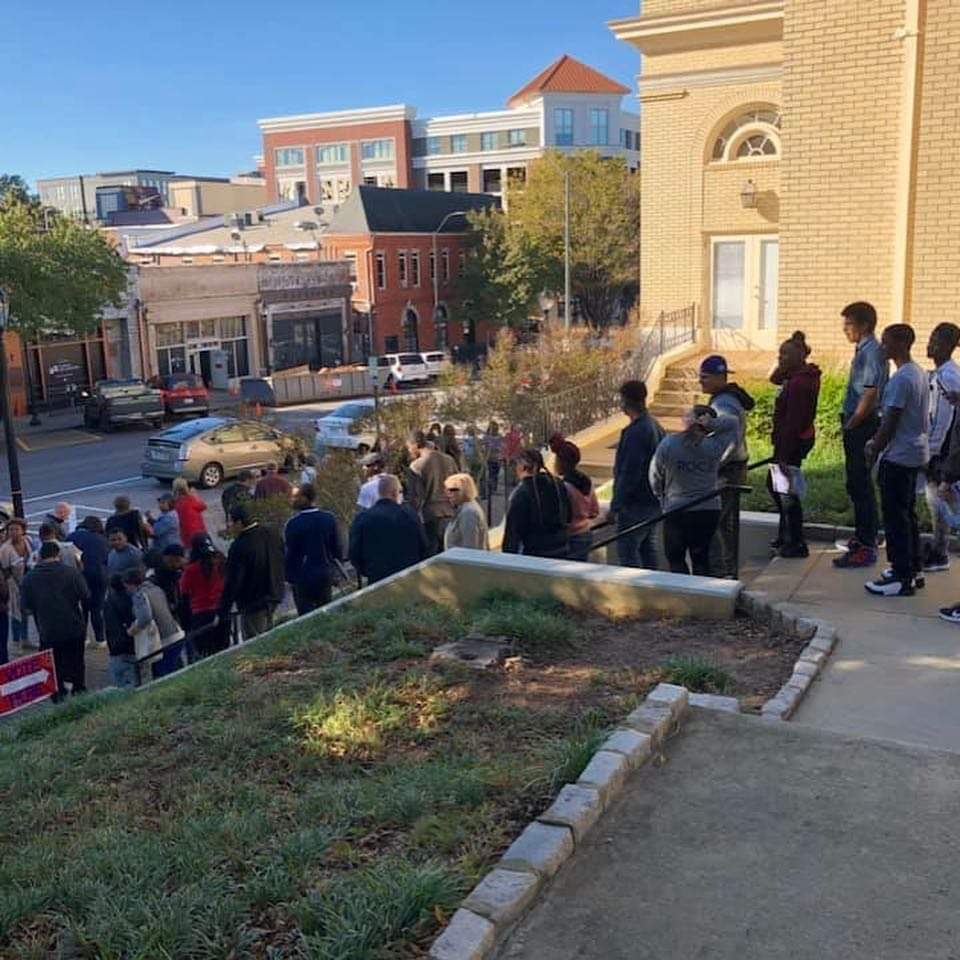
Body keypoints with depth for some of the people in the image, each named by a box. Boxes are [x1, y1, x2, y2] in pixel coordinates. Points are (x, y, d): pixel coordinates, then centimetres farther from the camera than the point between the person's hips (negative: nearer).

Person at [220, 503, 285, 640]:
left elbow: (232, 582, -20)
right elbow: (281, 560, 11)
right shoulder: (272, 532, -2)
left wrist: (223, 612, -12)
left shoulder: (239, 546, -24)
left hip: (252, 602, -8)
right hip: (274, 595, 8)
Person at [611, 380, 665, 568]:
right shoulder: (655, 426, 10)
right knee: (647, 548, 17)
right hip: (653, 501, 10)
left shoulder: (635, 432, -21)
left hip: (636, 503, -10)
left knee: (627, 550, -4)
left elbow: (629, 473, -23)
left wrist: (616, 505, -17)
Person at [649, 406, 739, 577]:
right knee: (701, 559, 16)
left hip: (676, 511, -2)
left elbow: (655, 478, -2)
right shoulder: (714, 446, -7)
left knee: (675, 560, 11)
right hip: (709, 511, 3)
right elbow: (733, 422, 10)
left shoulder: (668, 444, -12)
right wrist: (712, 423, -6)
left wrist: (662, 497, 18)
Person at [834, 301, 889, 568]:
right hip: (857, 426, 10)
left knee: (860, 486, -7)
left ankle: (866, 548, -3)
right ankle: (863, 536, 32)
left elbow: (870, 394, -22)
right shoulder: (863, 350, 14)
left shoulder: (871, 352, -16)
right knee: (856, 484, 18)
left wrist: (852, 423, -14)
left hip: (862, 426, -10)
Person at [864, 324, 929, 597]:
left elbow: (890, 423, -19)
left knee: (895, 517, -5)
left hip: (898, 457, -10)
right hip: (915, 454, 10)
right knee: (908, 514, 17)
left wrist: (874, 451, -8)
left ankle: (902, 578, -1)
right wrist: (876, 441, 15)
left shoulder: (901, 379, -19)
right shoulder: (920, 374, 12)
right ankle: (914, 569, 24)